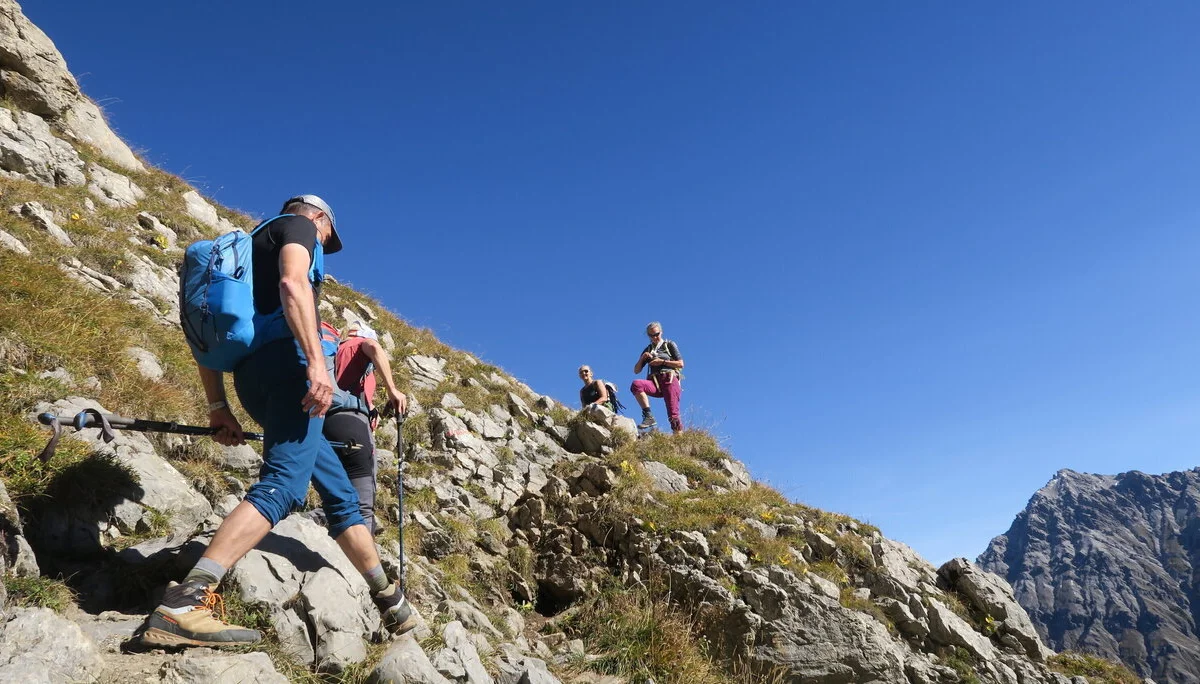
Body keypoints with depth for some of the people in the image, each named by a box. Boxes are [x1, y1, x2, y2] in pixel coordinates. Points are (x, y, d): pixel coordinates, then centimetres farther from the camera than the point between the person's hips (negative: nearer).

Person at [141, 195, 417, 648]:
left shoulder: (255, 245, 33)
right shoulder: (298, 225, 10)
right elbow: (292, 283, -15)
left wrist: (218, 407, 21)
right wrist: (316, 361, -26)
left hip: (251, 376, 9)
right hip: (286, 360, -9)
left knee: (340, 492, 12)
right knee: (283, 486, -21)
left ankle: (388, 599, 20)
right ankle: (183, 604, -33)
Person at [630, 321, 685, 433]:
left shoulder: (669, 345, 15)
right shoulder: (648, 350, 23)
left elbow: (681, 364, 4)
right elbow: (636, 370, 19)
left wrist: (662, 362, -4)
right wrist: (642, 358, 1)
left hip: (669, 379, -2)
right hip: (655, 382, 3)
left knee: (673, 414, -15)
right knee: (636, 384, -30)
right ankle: (649, 416, -31)